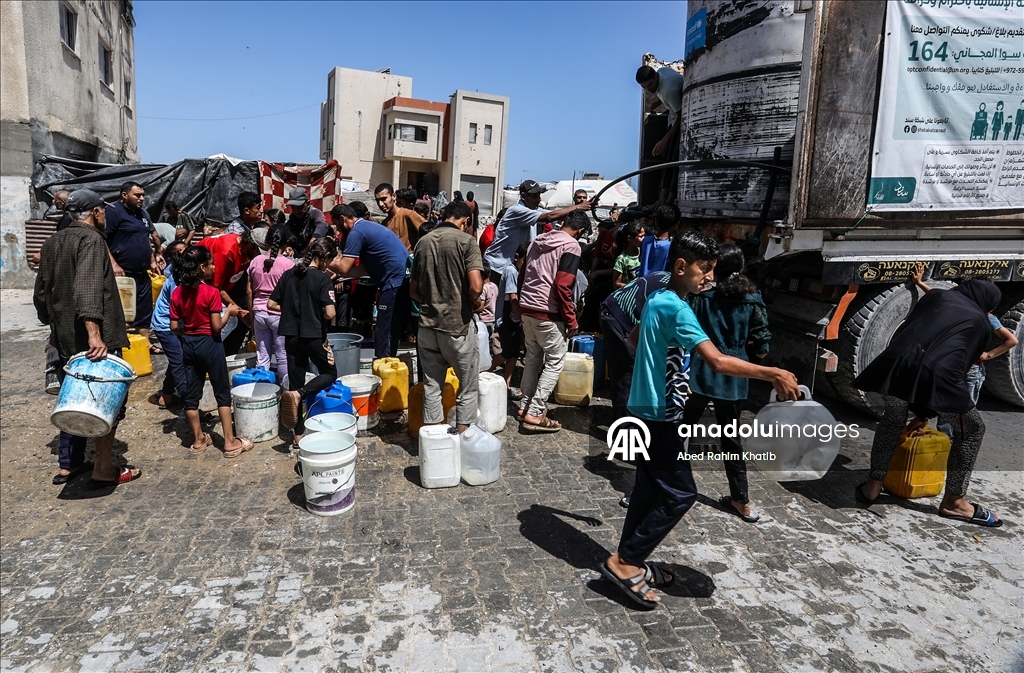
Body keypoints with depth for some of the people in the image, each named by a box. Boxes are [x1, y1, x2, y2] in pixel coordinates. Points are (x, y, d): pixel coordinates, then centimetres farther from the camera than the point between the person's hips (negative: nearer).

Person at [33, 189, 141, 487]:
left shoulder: (52, 242, 14)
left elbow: (41, 293, 22)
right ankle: (103, 470, 3)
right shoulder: (90, 239, -13)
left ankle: (69, 464, 26)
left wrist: (53, 326, 33)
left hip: (64, 338, 9)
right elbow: (88, 289, -28)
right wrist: (94, 333, -35)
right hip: (93, 339, -9)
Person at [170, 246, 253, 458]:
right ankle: (230, 442, 8)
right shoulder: (211, 292, -17)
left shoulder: (177, 293, 0)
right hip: (209, 344, -5)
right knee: (222, 393, 4)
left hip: (188, 345, 6)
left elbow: (174, 327, 1)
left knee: (191, 393, 12)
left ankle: (199, 440, 22)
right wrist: (229, 312, -2)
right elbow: (216, 327, -17)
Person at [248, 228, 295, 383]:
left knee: (262, 356, 10)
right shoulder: (288, 264, -10)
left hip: (259, 312, 4)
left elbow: (249, 291, 6)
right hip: (280, 314, -4)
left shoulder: (255, 261, 2)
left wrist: (252, 314, 15)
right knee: (283, 357, 6)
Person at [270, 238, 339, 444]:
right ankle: (297, 395, -12)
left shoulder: (288, 274, 4)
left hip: (291, 335, 5)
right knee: (329, 373, 15)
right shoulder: (323, 279, -12)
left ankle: (299, 433, 15)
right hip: (314, 335, -5)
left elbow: (271, 304, 6)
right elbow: (330, 314, -19)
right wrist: (319, 313, 3)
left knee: (296, 381, 11)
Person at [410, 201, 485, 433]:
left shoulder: (423, 242, 8)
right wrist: (475, 302, 0)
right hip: (458, 325, -5)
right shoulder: (466, 241, -9)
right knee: (468, 386, 9)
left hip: (428, 324, 5)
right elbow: (475, 286, -20)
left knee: (431, 385, 12)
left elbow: (413, 290, 11)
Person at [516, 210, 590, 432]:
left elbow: (522, 276, 17)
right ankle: (535, 414, -2)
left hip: (526, 309, 8)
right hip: (547, 313, -8)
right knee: (555, 361, 1)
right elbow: (562, 286, -18)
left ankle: (526, 406, 23)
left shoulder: (538, 241, 14)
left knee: (533, 357, 17)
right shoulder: (571, 246, -9)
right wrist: (571, 319, -12)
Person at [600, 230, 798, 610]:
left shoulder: (658, 300, 9)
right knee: (680, 493, -1)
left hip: (646, 410, 10)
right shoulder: (677, 309, -21)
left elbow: (634, 337, 27)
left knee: (650, 489, 16)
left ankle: (629, 562, 27)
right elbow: (717, 362, -30)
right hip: (659, 414, -10)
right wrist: (773, 374, -26)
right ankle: (625, 561, 6)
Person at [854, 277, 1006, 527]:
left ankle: (872, 487, 31)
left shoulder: (936, 296, 29)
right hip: (937, 373, -2)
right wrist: (924, 413, 32)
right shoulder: (981, 324, 26)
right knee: (971, 429, 23)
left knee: (893, 419, 30)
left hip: (897, 363, 3)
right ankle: (953, 502, 28)